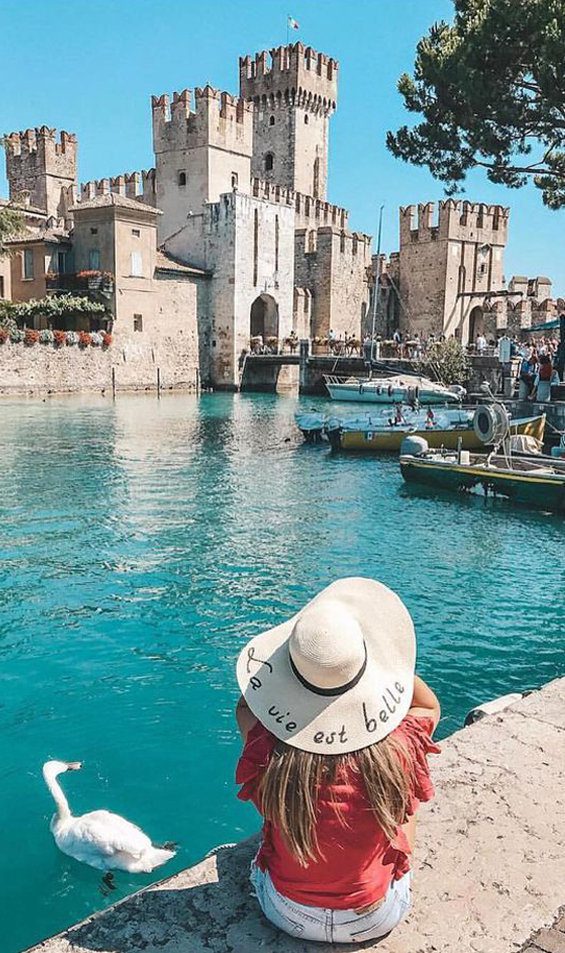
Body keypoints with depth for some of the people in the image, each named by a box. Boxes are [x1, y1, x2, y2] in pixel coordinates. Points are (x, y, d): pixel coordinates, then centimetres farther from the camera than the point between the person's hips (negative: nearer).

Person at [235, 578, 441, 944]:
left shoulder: (270, 756, -31)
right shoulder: (396, 753, -31)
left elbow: (245, 705, -5)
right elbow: (430, 706, -6)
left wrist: (307, 645, -9)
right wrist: (383, 655, -11)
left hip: (287, 914, 1)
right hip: (377, 920, 0)